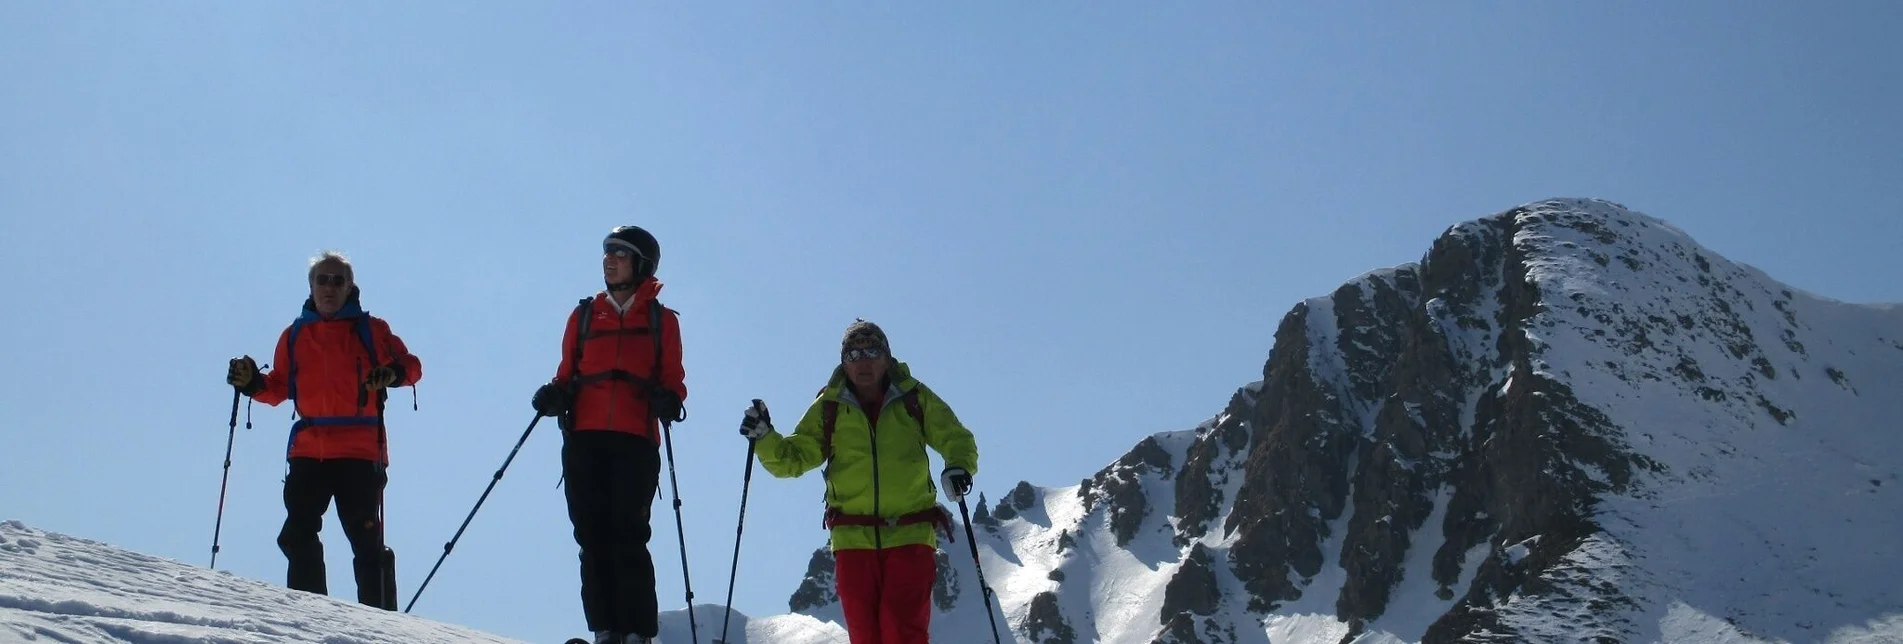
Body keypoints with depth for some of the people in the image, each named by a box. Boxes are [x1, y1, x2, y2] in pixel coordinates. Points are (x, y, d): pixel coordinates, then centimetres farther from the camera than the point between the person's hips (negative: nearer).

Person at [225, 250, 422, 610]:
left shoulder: (371, 330, 7)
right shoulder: (295, 335, 16)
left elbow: (411, 366, 5)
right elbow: (280, 388, 20)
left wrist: (392, 374, -16)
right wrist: (252, 382, 1)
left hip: (360, 450, -4)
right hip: (308, 450, 4)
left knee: (366, 538, -7)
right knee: (298, 536, 1)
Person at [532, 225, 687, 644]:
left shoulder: (661, 320, 12)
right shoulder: (585, 315, 19)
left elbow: (673, 379, 11)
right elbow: (567, 373, 19)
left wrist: (668, 400, -11)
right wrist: (554, 394, -2)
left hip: (635, 440, -3)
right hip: (584, 437, 3)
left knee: (628, 535, -10)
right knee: (593, 535, -2)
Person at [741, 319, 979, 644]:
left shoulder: (914, 397, 6)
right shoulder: (829, 407, 8)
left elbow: (957, 438, 9)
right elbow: (794, 458, 8)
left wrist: (958, 467, -13)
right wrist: (764, 439, -12)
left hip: (910, 535, -2)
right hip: (853, 539, 2)